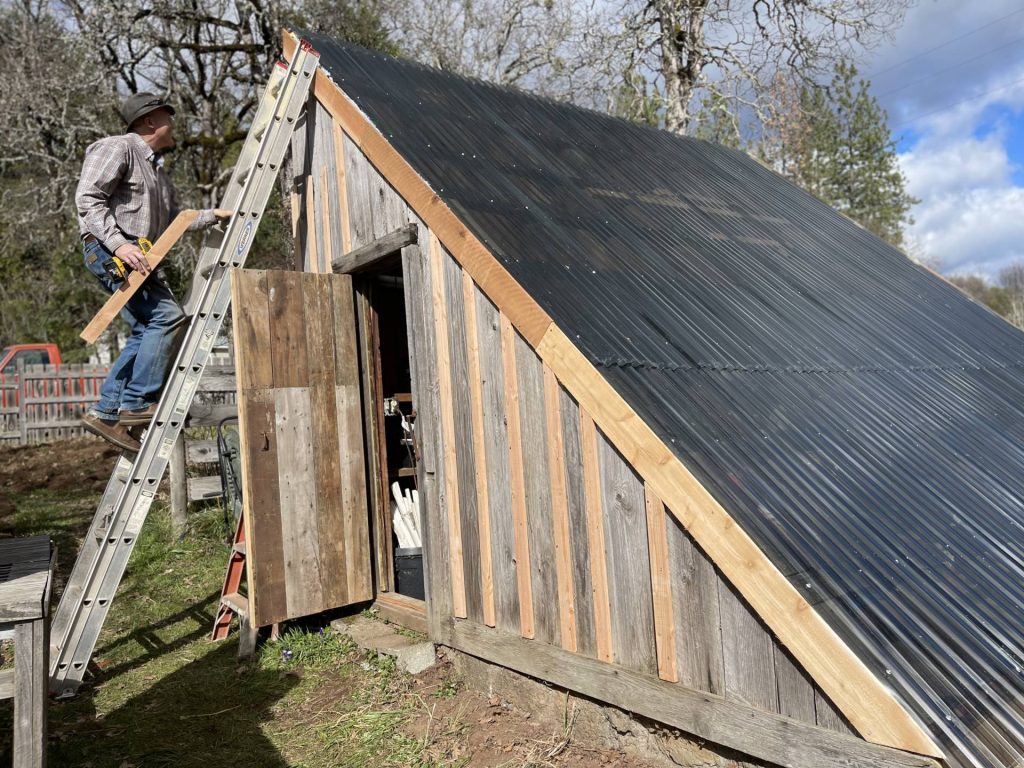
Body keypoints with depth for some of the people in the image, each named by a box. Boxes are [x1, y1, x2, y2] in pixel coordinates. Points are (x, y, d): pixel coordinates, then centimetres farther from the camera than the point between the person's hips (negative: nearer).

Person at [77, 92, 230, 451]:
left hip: (135, 255, 10)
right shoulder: (117, 148, -3)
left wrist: (213, 215, 17)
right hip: (108, 249, -10)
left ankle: (106, 412, 6)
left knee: (145, 332, 3)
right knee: (168, 316, -19)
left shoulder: (156, 168, 27)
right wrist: (118, 243, -24)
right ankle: (137, 403, -17)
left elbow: (175, 218, 28)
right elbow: (87, 197, -14)